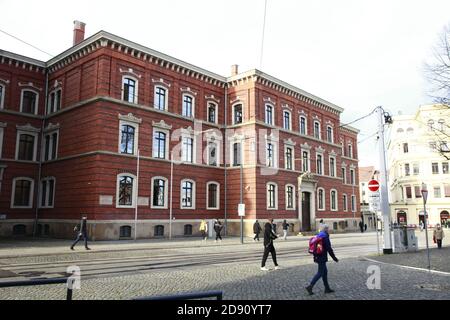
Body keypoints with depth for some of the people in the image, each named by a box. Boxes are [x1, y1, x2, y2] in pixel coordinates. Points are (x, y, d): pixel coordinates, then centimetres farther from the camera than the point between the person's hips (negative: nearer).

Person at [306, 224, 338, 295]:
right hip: (322, 258, -9)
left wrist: (315, 257, 25)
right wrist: (334, 258, -9)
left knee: (325, 272, 16)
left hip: (318, 257, 9)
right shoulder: (325, 237, -17)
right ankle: (310, 287, -7)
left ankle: (327, 288, 22)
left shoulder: (318, 236, 11)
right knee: (320, 273, -4)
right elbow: (329, 249, -18)